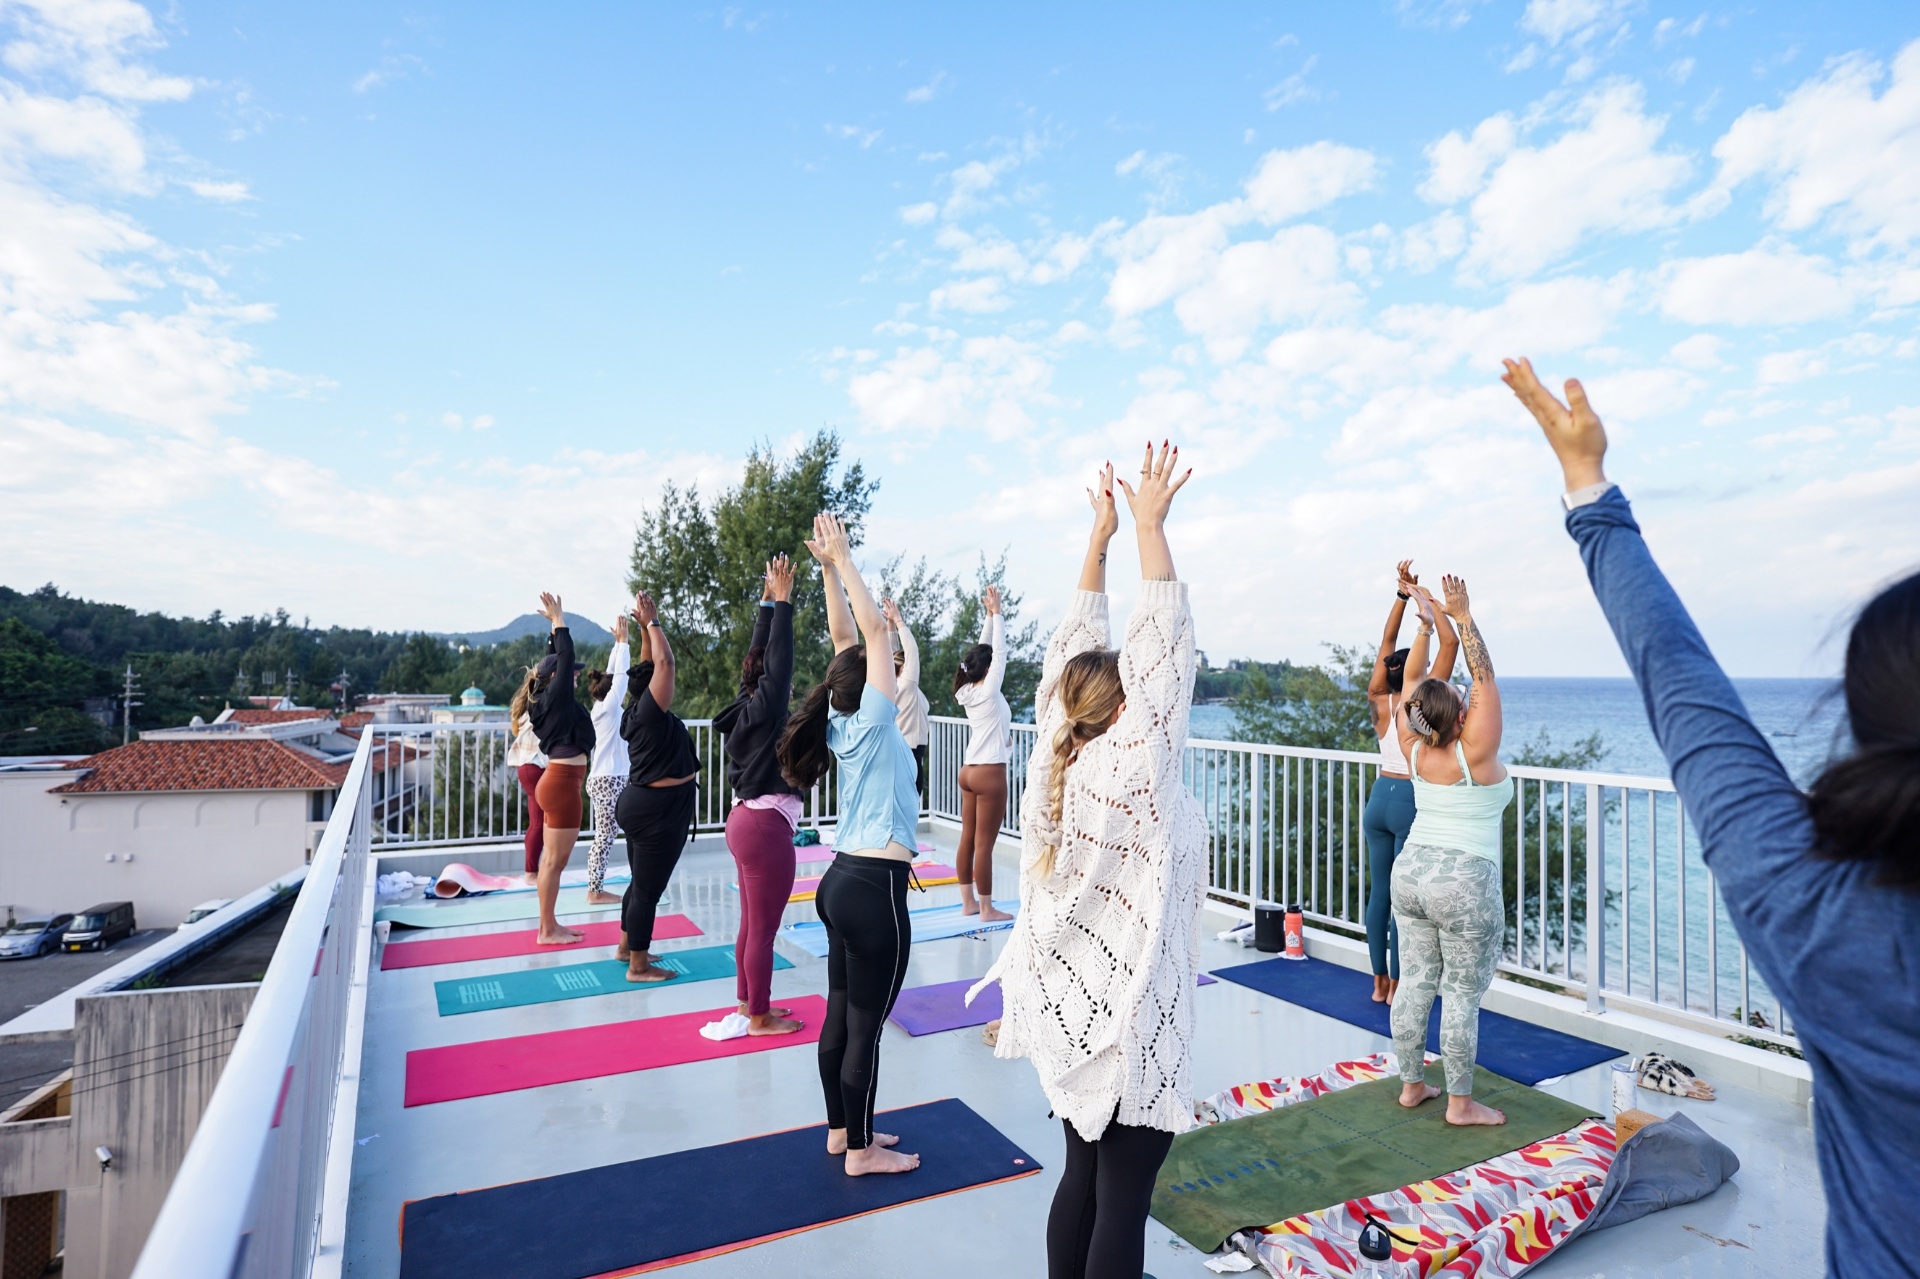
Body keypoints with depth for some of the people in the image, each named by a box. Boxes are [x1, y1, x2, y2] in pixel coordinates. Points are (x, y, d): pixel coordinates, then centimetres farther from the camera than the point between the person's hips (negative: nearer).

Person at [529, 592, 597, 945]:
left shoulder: (550, 699, 12)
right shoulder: (555, 698, -11)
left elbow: (558, 658, 22)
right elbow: (565, 657, -13)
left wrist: (555, 627, 22)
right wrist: (559, 621, -6)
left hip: (557, 782, 10)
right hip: (562, 784, -10)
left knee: (551, 859, 13)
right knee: (555, 861, -3)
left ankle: (549, 925, 20)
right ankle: (547, 931, 4)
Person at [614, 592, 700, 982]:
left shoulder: (635, 712, 7)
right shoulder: (650, 712, -18)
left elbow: (651, 667, 16)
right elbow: (665, 662, -23)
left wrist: (646, 627, 12)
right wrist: (652, 622, -12)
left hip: (643, 804, 10)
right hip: (658, 809, -10)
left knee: (641, 882, 22)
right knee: (648, 888, -1)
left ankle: (627, 947, 36)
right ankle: (638, 966, 7)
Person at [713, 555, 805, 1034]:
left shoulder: (747, 706, 8)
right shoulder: (763, 709, -15)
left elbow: (762, 654, 13)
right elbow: (779, 657, -19)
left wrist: (768, 602, 15)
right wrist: (781, 602, -15)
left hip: (748, 820, 10)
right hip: (766, 827, -10)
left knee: (752, 922, 19)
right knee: (764, 927, 1)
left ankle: (748, 1001, 31)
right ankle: (761, 1017, 12)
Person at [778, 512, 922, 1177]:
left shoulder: (843, 721, 6)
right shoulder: (870, 723, -14)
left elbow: (845, 639, 10)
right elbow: (873, 630, -17)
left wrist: (830, 568, 8)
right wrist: (841, 561, -13)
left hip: (842, 880, 9)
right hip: (874, 889, -9)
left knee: (841, 1015, 17)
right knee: (865, 1025, 4)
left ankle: (842, 1128, 32)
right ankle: (862, 1150, 18)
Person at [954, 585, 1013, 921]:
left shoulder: (969, 691, 6)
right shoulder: (988, 691, -14)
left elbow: (985, 650, 12)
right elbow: (1000, 651, -11)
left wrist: (989, 615, 11)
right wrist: (996, 613, -6)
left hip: (969, 770, 8)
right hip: (989, 773, -8)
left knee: (968, 839, 11)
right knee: (984, 844, -3)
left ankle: (968, 902, 19)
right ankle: (986, 908, 5)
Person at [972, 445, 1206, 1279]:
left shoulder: (1057, 759, -1)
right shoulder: (1135, 765, -19)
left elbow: (1076, 647, 5)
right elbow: (1160, 643, -21)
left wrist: (1100, 536, 7)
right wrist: (1148, 527, -16)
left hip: (1070, 1001, 8)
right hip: (1126, 1011, -7)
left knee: (1083, 1175, 19)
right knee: (1123, 1197, 5)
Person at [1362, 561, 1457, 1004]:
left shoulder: (1379, 703, 1)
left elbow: (1387, 642, 8)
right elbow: (1450, 644, -11)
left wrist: (1402, 595, 7)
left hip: (1379, 799, 6)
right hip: (1410, 802, -6)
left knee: (1378, 892, 10)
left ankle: (1380, 984, 20)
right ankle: (1396, 988, 9)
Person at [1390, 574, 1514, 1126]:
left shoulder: (1415, 749, 0)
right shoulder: (1474, 751, -15)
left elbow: (1414, 679, 9)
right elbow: (1484, 675, -12)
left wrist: (1426, 623, 10)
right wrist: (1461, 615, -11)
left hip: (1410, 873, 6)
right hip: (1464, 884, -6)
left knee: (1415, 982, 13)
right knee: (1462, 994, 5)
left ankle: (1411, 1084, 25)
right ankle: (1460, 1102, 17)